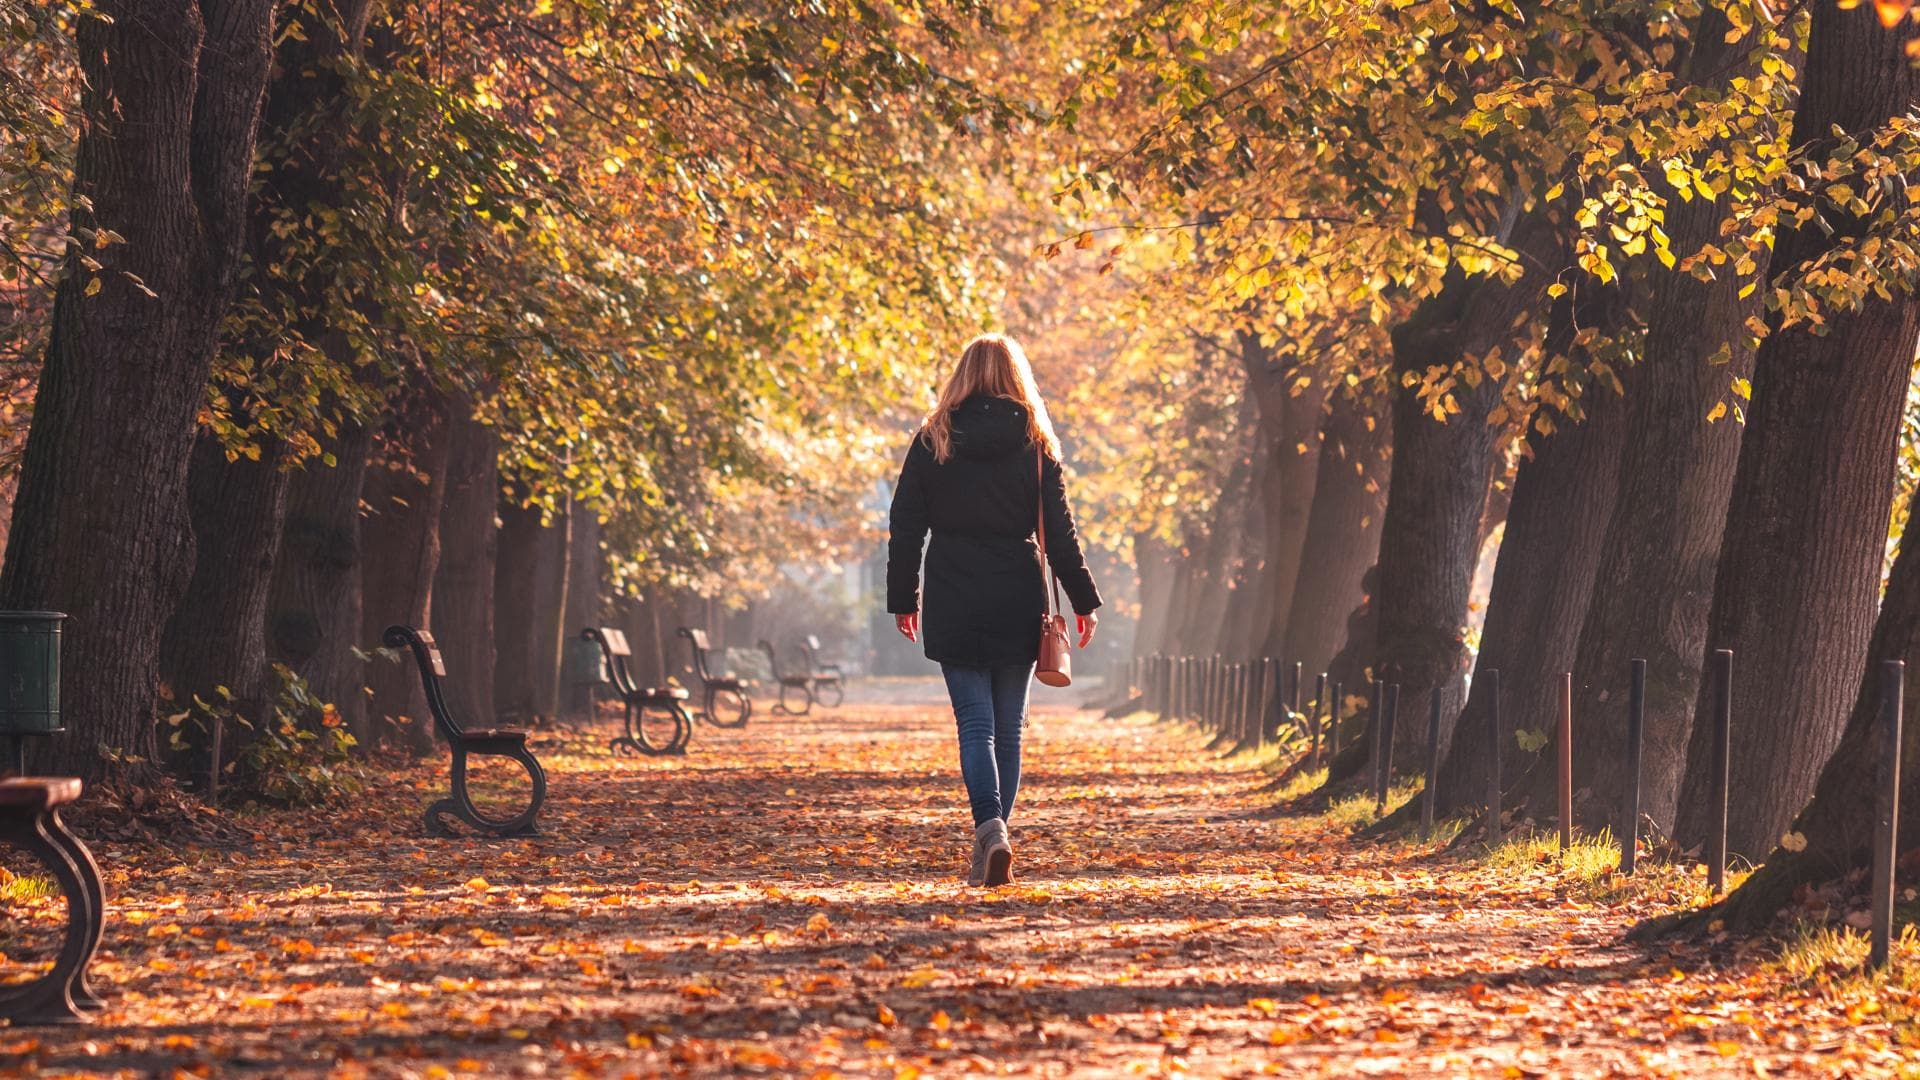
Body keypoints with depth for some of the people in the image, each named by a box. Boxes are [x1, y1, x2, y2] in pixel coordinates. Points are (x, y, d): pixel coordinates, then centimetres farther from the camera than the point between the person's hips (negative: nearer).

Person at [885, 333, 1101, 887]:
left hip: (954, 607, -1)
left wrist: (903, 600, 11)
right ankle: (993, 838, 10)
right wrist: (1084, 600, 6)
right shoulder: (1035, 443, 1)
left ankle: (990, 826, -25)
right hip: (1018, 603, 1)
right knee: (1008, 728, 10)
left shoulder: (933, 441, 1)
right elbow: (1059, 530, 0)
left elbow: (906, 528, 2)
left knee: (975, 724, -3)